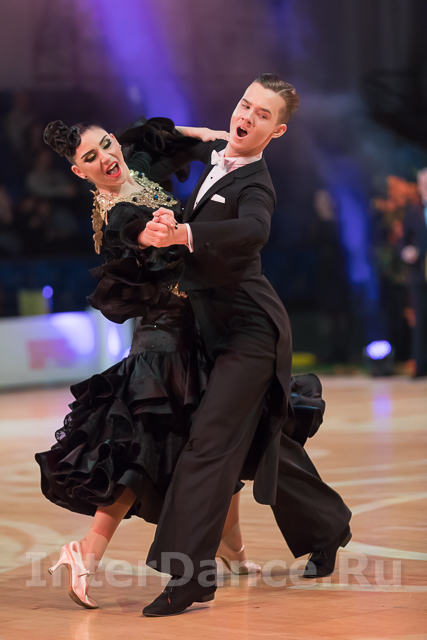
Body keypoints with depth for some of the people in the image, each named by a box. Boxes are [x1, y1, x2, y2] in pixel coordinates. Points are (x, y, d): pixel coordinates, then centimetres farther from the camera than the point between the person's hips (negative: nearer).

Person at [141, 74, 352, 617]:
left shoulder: (255, 186, -18)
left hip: (249, 331, -9)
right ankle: (327, 526, 37)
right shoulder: (213, 154, 7)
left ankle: (189, 576, -16)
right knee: (264, 442, 19)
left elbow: (252, 229, -42)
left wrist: (182, 236, -54)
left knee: (210, 440, -15)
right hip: (223, 327, 9)